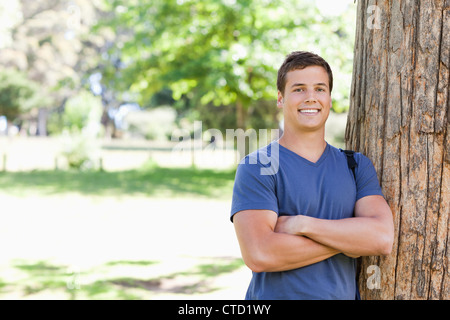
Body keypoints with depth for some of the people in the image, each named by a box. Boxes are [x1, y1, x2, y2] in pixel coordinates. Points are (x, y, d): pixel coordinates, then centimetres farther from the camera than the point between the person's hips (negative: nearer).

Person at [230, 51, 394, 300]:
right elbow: (258, 255, -21)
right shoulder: (255, 168, -9)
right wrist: (349, 239, -15)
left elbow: (383, 238, -11)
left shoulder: (356, 165, 3)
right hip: (275, 294, -3)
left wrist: (301, 224, -18)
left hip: (344, 293, 4)